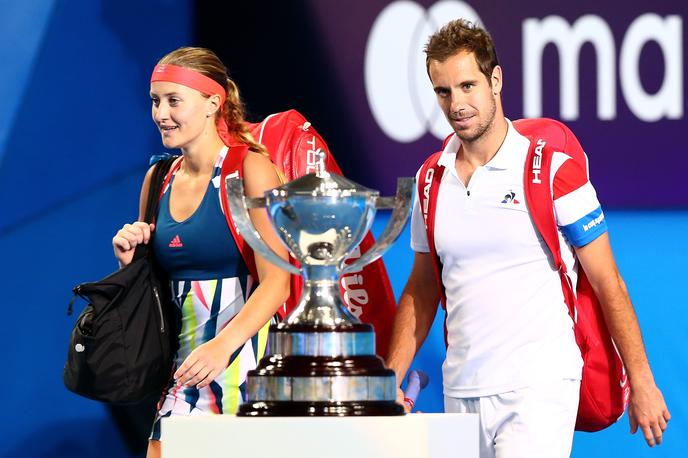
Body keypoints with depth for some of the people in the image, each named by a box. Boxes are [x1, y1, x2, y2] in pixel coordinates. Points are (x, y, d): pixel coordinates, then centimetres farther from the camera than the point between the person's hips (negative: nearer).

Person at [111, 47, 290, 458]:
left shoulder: (249, 169, -8)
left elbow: (276, 282, -16)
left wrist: (222, 346, -28)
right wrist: (129, 258, 3)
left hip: (241, 360, -6)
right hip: (182, 367, 6)